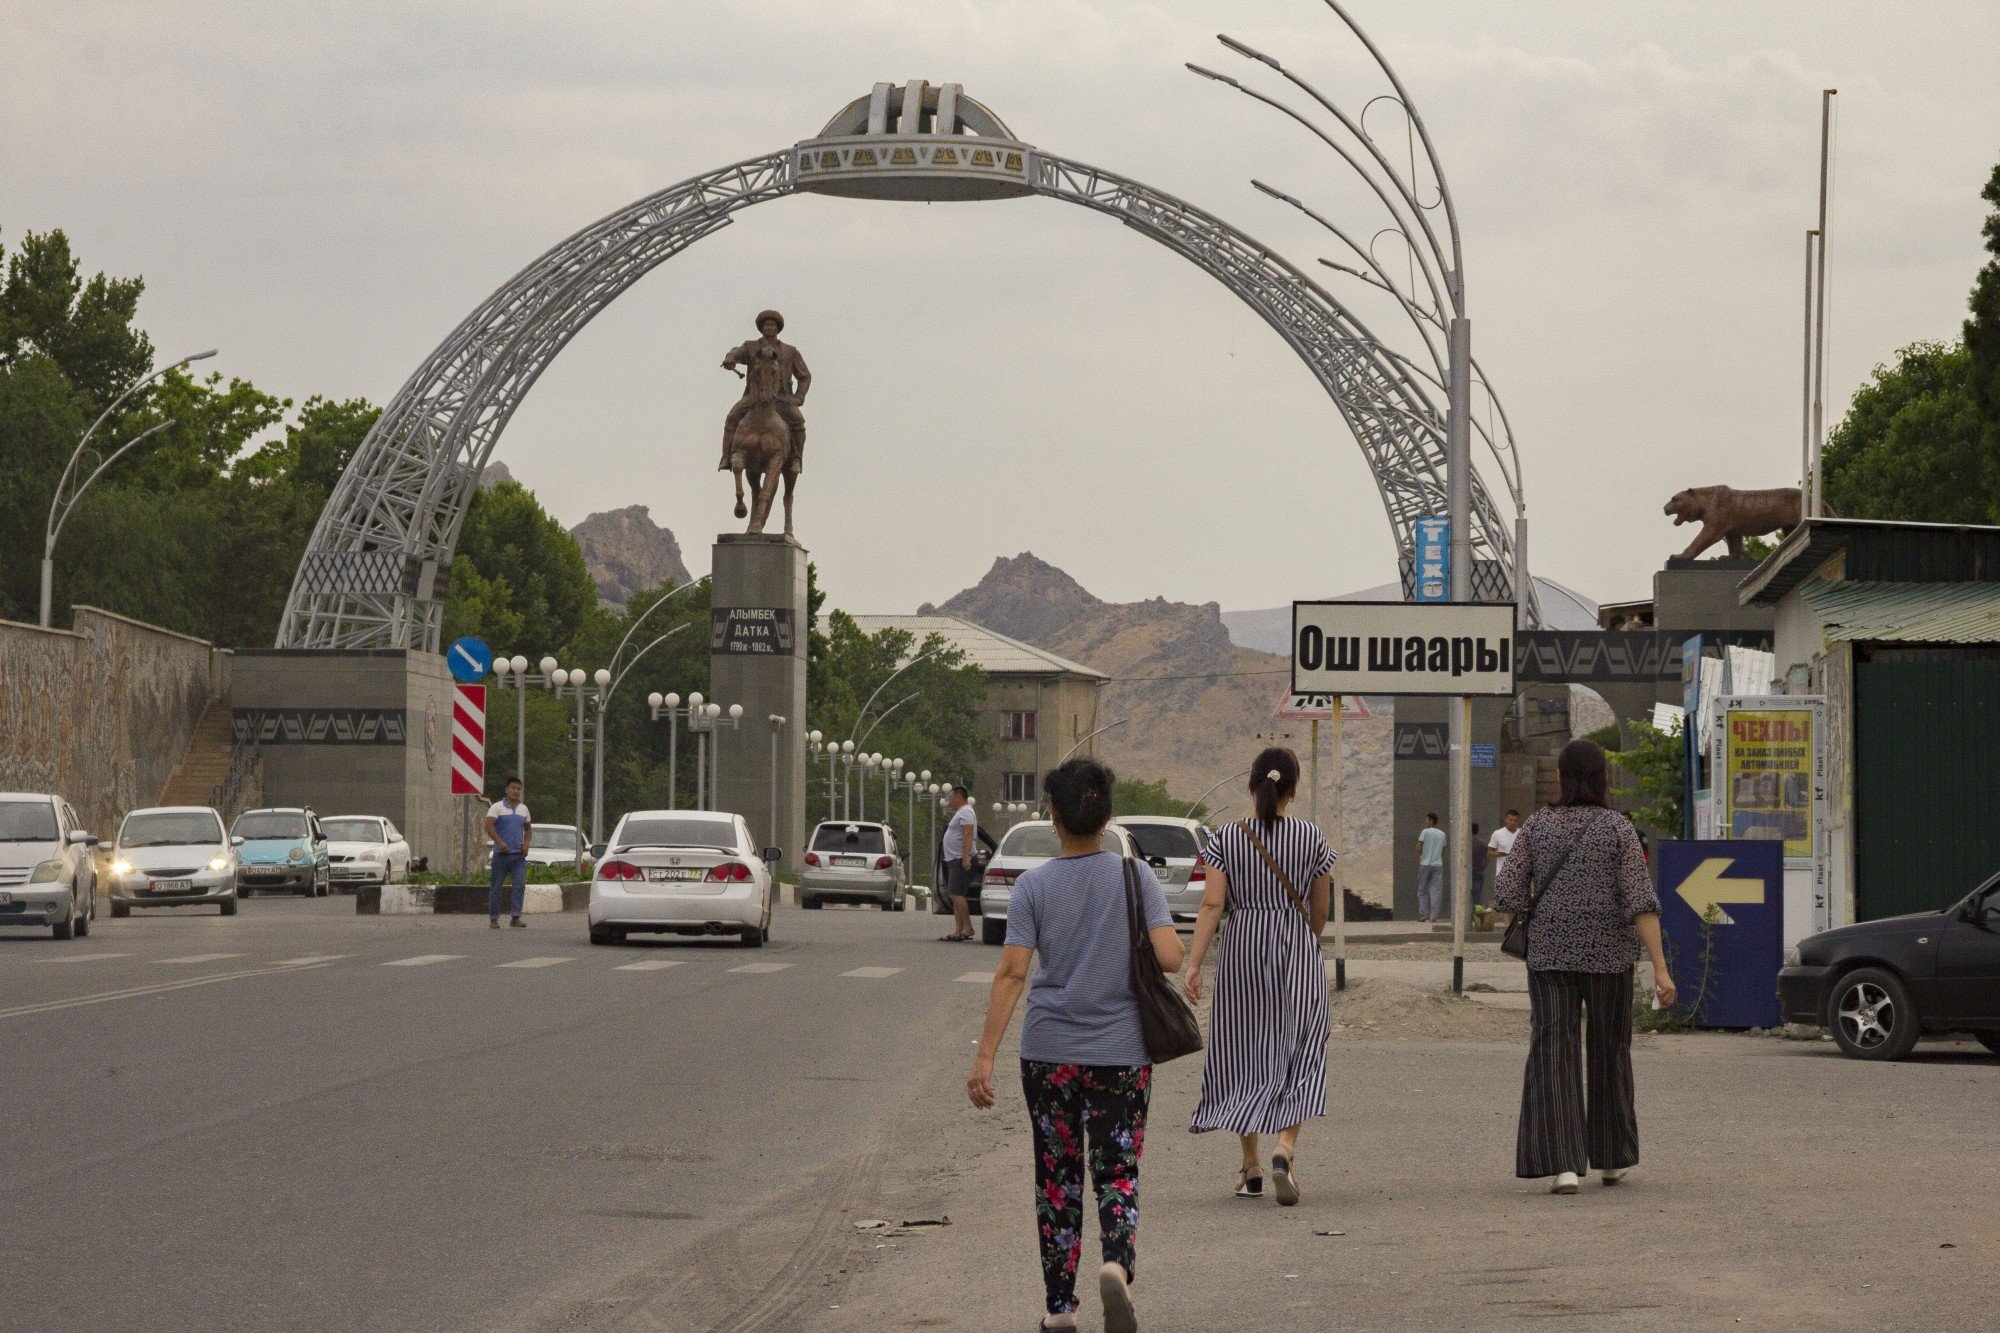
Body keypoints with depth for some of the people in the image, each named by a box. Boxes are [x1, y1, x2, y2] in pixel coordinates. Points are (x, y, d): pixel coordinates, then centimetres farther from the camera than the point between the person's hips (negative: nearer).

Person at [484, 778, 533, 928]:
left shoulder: (523, 809, 14)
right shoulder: (497, 807, -2)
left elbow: (528, 829, 22)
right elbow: (489, 826, -13)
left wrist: (526, 843, 4)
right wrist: (500, 842, -24)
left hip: (519, 854, 4)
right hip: (501, 854, -4)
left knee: (520, 885, -10)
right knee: (496, 887, 2)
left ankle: (516, 917, -10)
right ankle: (494, 918, 9)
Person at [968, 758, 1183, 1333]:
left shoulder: (1033, 886, -4)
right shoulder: (1135, 876, -3)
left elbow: (1011, 974, -11)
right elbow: (1170, 957, -11)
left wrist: (985, 1058, -11)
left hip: (1049, 1052, 0)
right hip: (1121, 1051, 0)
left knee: (1057, 1177, 12)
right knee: (1117, 1172, 5)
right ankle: (1117, 1264, -24)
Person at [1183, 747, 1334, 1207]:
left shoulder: (1227, 838, -2)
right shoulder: (1312, 837, -1)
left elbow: (1212, 905, -9)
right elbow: (1320, 909, 7)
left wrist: (1193, 964, -10)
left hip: (1242, 949, 1)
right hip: (1296, 949, -1)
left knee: (1243, 1054, 12)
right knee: (1296, 1053, 1)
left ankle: (1251, 1168, 15)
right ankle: (1285, 1151, -21)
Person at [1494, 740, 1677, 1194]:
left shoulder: (1537, 825, 0)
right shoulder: (1618, 829, -4)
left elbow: (1510, 893, -2)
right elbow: (1641, 902, -12)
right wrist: (1660, 968, -13)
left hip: (1551, 952, 0)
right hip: (1609, 953, 0)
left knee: (1554, 1057, -2)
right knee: (1609, 1053, 17)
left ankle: (1563, 1166, -16)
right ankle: (1612, 1160, 28)